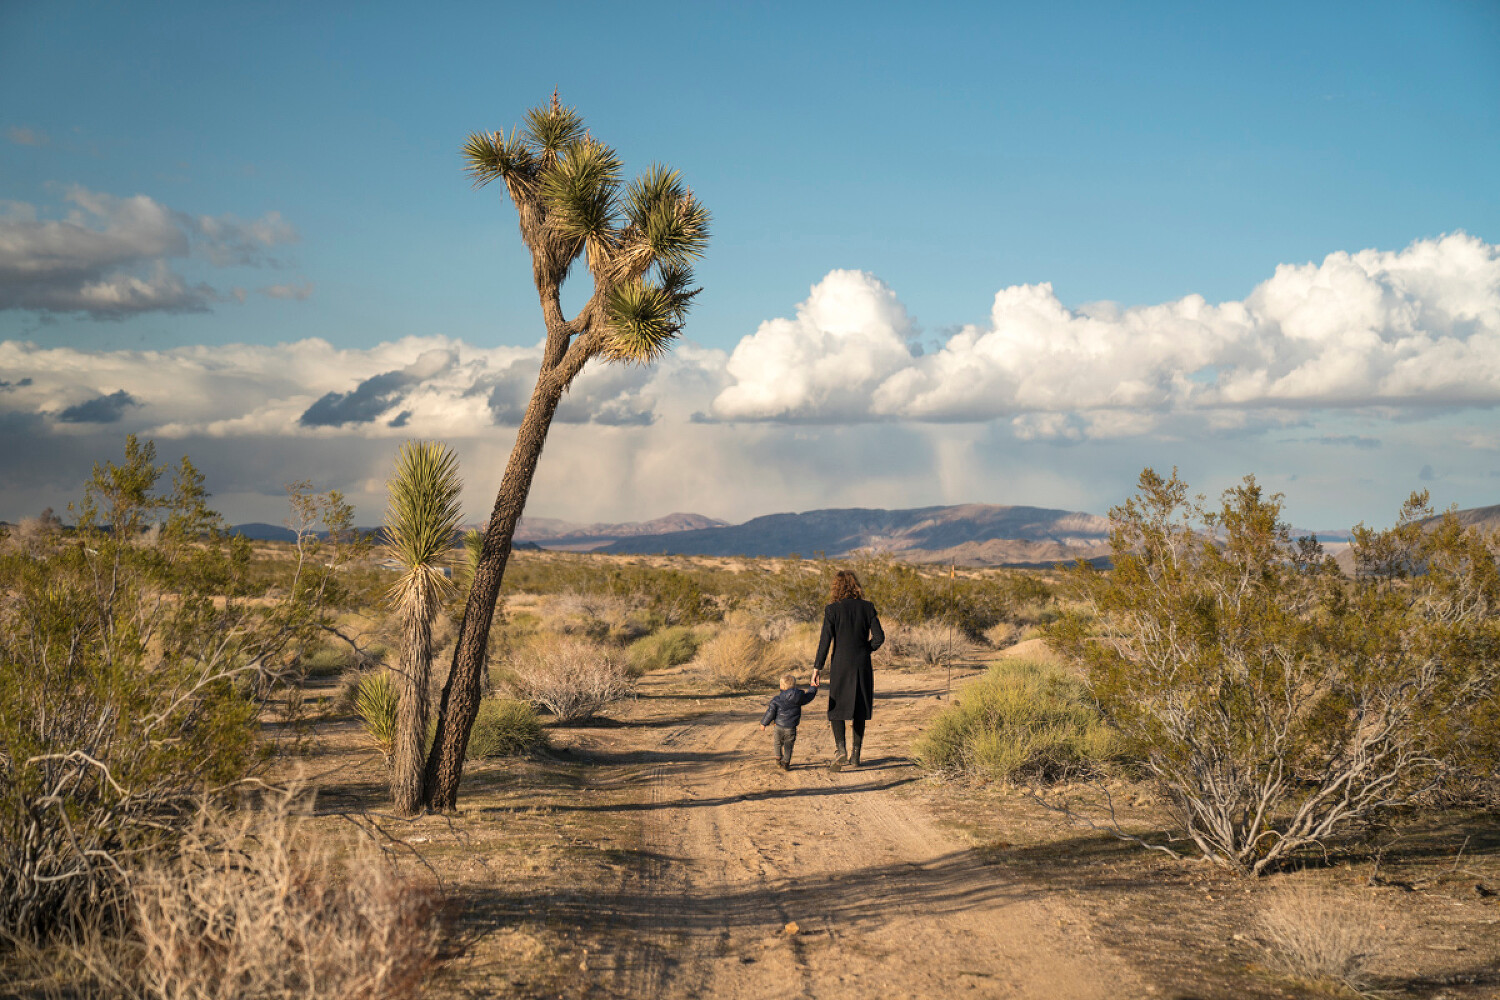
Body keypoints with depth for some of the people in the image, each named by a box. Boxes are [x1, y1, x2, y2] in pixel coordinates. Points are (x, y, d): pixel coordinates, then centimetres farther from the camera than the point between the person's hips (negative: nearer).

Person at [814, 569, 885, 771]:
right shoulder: (867, 607, 0)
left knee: (836, 709, 5)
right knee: (859, 711, 12)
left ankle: (840, 749, -15)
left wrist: (817, 668, -5)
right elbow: (879, 637, -3)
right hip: (862, 665, 2)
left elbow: (825, 640, -9)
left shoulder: (832, 610, -7)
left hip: (840, 665, -2)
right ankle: (856, 755, 14)